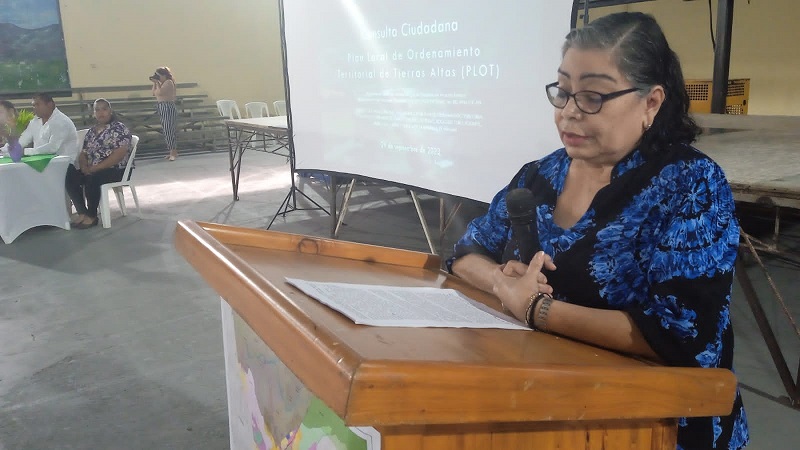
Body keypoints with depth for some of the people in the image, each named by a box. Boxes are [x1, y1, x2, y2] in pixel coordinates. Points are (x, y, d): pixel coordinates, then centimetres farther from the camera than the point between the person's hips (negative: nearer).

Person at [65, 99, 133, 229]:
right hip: (93, 171, 7)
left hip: (116, 170, -7)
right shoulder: (91, 131, 17)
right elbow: (83, 153, 17)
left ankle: (92, 216, -16)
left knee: (92, 179, -34)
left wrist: (95, 168, -20)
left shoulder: (119, 128, -6)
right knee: (70, 178, -15)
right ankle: (82, 213, -7)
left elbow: (120, 154, -18)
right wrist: (84, 166, -8)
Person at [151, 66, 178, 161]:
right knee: (167, 131, 10)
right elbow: (154, 93, 19)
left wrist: (157, 83, -7)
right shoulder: (163, 83, 18)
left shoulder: (168, 82, -10)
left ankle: (173, 153, -13)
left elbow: (159, 92, -19)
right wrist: (154, 83, 10)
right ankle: (174, 152, 15)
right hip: (163, 109, 10)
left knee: (168, 131, -13)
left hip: (168, 108, -10)